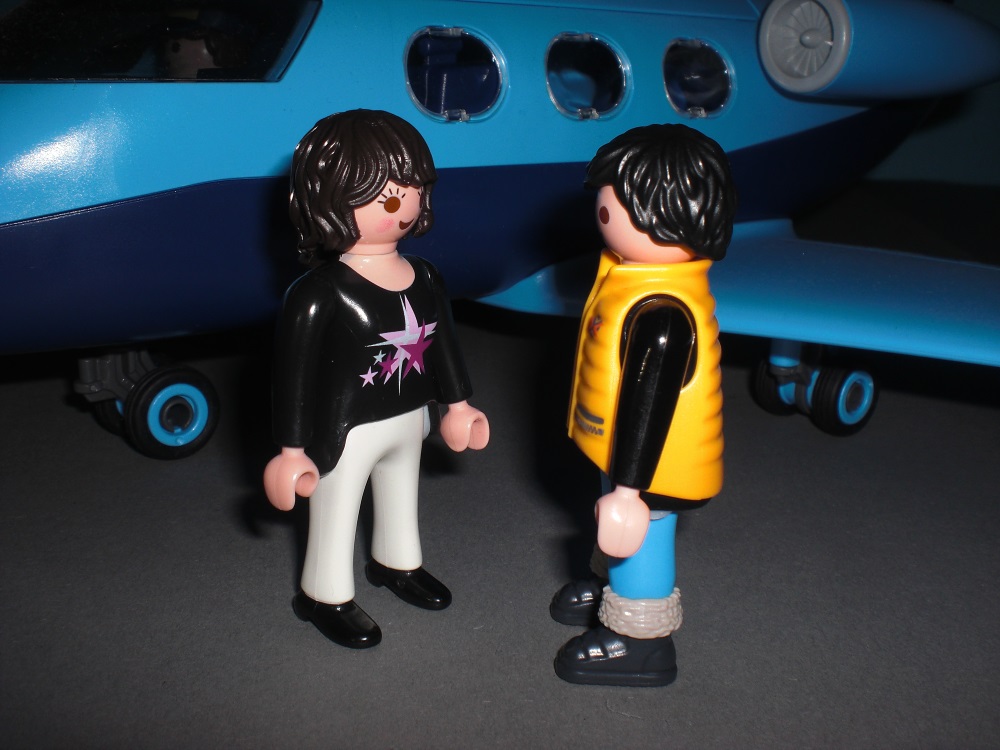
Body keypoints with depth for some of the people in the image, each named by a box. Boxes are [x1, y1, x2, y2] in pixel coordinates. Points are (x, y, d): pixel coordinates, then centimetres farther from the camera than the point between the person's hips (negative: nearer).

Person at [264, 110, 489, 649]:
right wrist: (292, 451, -18)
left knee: (401, 501, 29)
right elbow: (294, 373, -21)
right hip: (347, 432, -7)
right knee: (334, 519, 11)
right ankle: (325, 595, 34)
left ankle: (396, 563, 55)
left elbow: (442, 341, 9)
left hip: (409, 419, 7)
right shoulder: (321, 294, -27)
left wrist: (457, 405, 18)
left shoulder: (423, 278, -6)